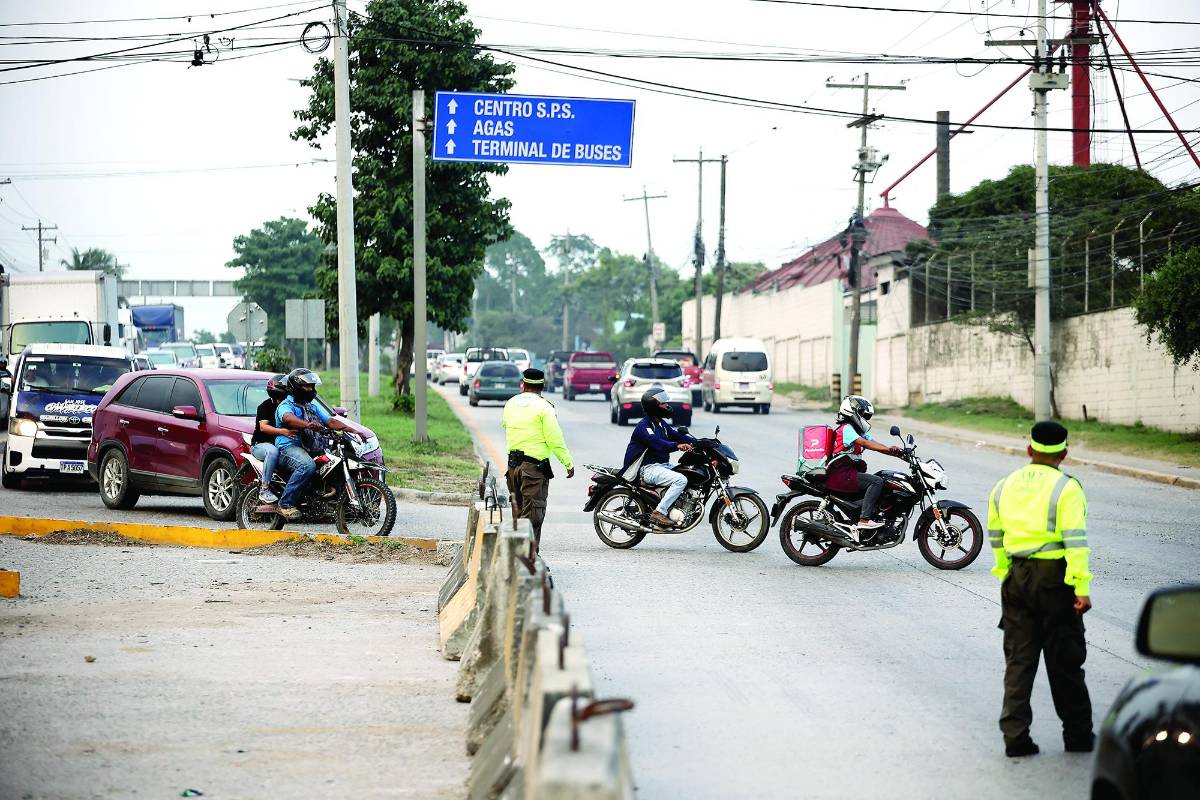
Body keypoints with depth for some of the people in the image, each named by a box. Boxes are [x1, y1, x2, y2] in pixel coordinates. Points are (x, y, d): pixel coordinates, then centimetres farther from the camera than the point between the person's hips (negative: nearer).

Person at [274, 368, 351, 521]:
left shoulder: (313, 406, 23)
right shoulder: (286, 406, -3)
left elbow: (330, 421, 14)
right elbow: (288, 418, -27)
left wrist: (352, 430, -3)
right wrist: (307, 425, -48)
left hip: (310, 448, 8)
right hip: (289, 447, -8)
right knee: (307, 465, -37)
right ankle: (285, 503, -33)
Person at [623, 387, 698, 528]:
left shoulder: (662, 424, 17)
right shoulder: (644, 425, -14)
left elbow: (677, 434, 11)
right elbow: (656, 443, -30)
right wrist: (677, 446, -45)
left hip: (664, 465, 10)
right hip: (649, 468, -10)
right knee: (681, 480, -28)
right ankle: (659, 513, -27)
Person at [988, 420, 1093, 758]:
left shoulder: (1003, 487, 10)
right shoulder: (1065, 488, -8)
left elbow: (996, 538, 16)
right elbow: (1075, 540, -15)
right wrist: (1082, 587, -16)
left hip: (1016, 578, 4)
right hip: (1054, 577, -4)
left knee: (1018, 660, 8)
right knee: (1065, 661, 5)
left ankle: (1015, 736, 3)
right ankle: (1077, 734, 13)